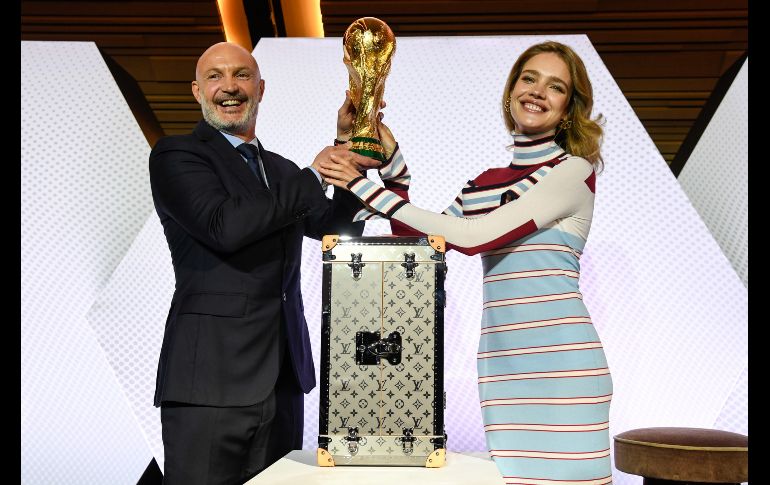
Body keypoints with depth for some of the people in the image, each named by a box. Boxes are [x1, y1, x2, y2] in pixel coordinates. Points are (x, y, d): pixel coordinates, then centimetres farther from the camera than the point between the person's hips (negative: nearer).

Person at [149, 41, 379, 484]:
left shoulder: (282, 170, 19)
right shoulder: (176, 154, -2)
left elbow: (337, 227, 16)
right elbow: (225, 228, -17)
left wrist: (354, 153, 3)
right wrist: (313, 177, -12)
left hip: (282, 378, 6)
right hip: (212, 377, -6)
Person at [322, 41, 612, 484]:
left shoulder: (573, 170, -5)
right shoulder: (489, 180, 15)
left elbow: (475, 236, -15)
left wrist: (369, 190, -12)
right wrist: (391, 158, 6)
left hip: (559, 357, -6)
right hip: (502, 359, 6)